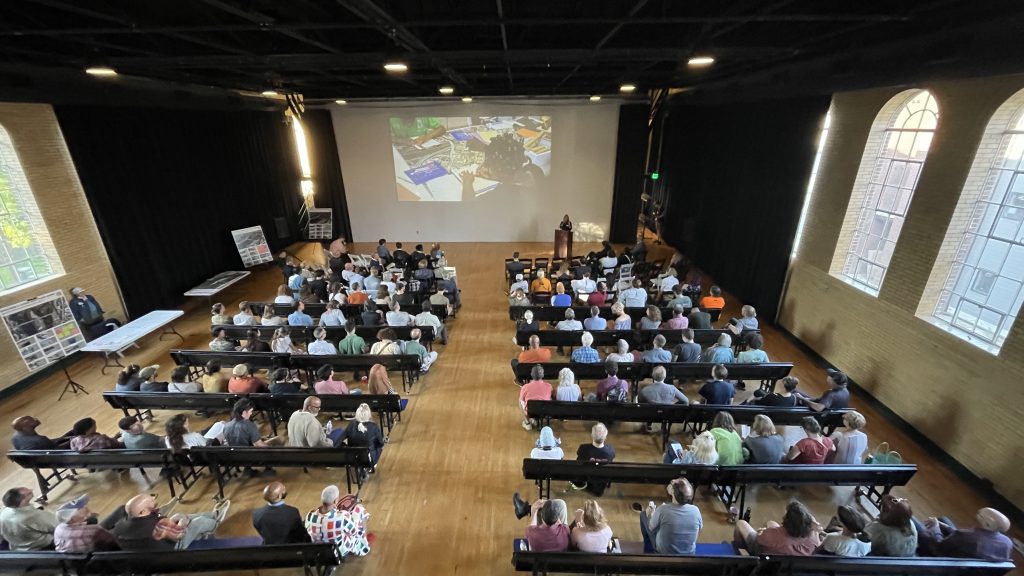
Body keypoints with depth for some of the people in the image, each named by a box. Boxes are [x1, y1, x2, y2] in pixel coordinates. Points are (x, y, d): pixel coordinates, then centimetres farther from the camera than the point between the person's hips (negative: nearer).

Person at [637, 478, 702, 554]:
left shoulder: (662, 509, -31)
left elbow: (651, 528, -12)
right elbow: (700, 528, 0)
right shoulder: (696, 510, -23)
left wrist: (650, 514, 10)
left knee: (644, 513, 18)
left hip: (662, 552, -3)